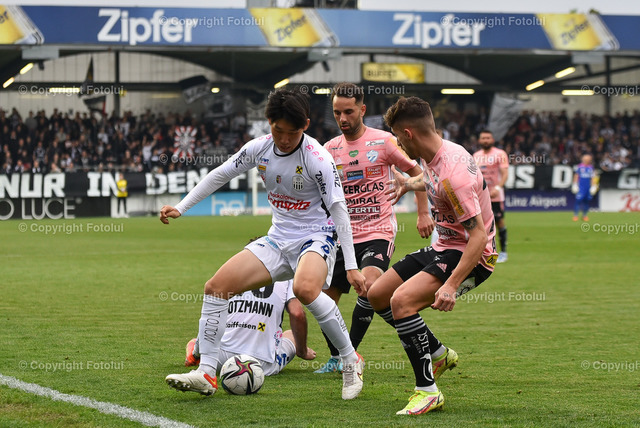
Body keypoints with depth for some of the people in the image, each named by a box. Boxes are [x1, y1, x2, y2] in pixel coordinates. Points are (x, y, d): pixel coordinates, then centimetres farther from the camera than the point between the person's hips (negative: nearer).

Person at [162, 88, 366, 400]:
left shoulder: (317, 158, -18)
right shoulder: (259, 148, -2)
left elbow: (338, 210, -18)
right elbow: (219, 175, 11)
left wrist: (351, 266, -21)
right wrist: (180, 208, 7)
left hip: (315, 237, -7)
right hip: (278, 239, 7)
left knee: (304, 288, -39)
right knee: (216, 286, -6)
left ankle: (351, 362, -21)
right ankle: (206, 375, -3)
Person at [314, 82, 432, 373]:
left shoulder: (383, 141, -4)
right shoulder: (330, 149, 7)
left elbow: (415, 171, 6)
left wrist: (423, 213, 1)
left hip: (378, 232, -4)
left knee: (369, 284, -28)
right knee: (325, 298, 2)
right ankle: (336, 358, 23)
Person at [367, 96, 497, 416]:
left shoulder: (453, 172, -28)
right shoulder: (436, 155, 0)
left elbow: (478, 236, -30)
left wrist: (451, 285, -35)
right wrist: (410, 184, 40)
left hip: (470, 256, -10)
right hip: (444, 247, 10)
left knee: (402, 301, -28)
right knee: (377, 295, 11)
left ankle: (427, 391, -19)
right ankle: (439, 354, 28)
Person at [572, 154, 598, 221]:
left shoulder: (591, 167, 6)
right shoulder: (580, 167, 2)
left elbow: (593, 177, 9)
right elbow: (576, 176, 9)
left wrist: (593, 186, 4)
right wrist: (575, 185, 6)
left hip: (588, 187, 2)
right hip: (580, 187, -2)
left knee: (587, 201, 3)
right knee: (579, 200, -10)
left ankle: (585, 215, 16)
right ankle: (575, 215, -3)